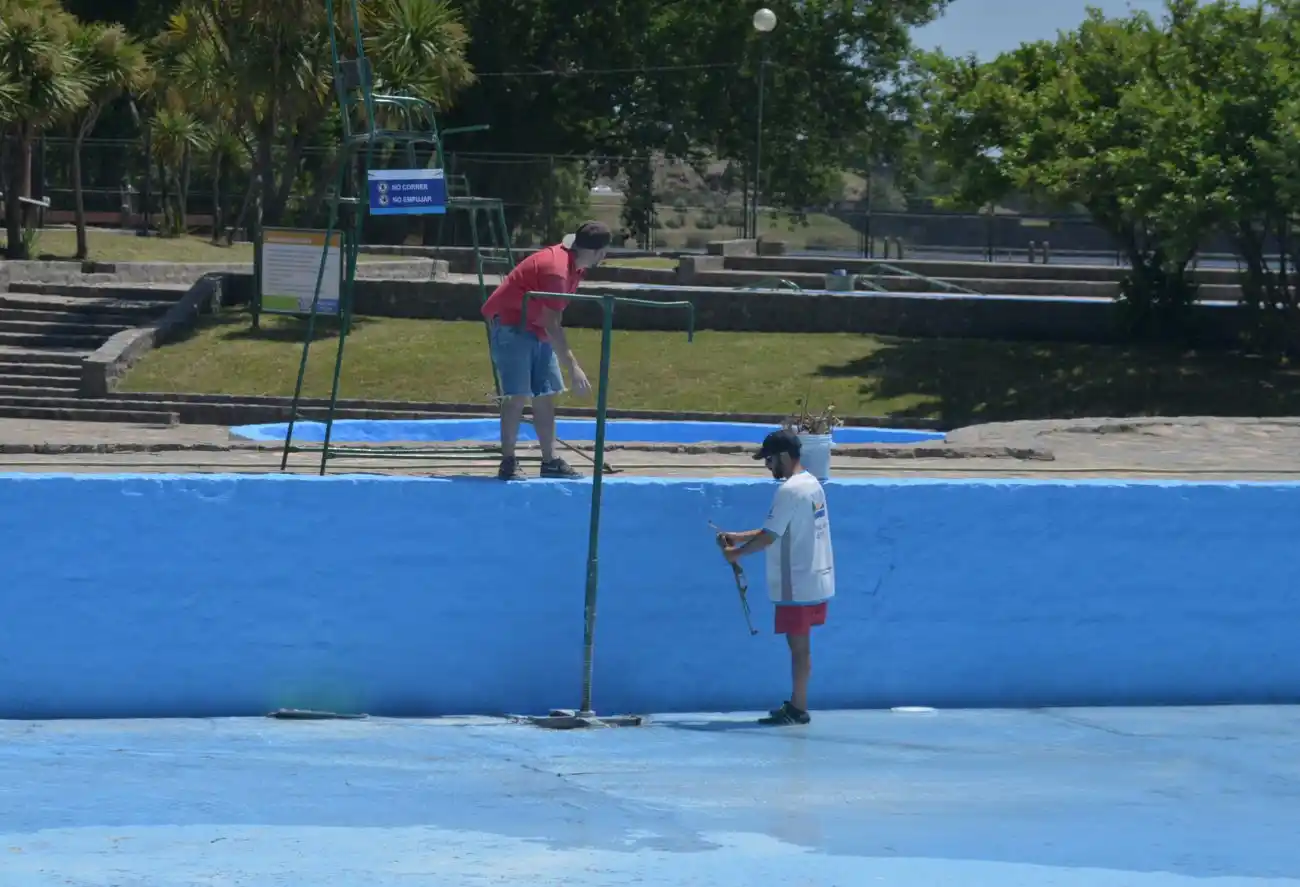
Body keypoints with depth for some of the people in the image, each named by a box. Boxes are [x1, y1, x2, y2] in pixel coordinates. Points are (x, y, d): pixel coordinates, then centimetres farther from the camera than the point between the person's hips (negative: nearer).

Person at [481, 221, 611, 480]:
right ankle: (508, 463, -11)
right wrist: (572, 367, -35)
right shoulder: (556, 269, -28)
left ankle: (550, 461, 9)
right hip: (510, 325, -10)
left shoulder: (575, 266, 2)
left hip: (536, 329, 10)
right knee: (518, 395, -13)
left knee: (545, 395, 6)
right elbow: (551, 324, -32)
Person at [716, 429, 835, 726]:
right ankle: (796, 704, 19)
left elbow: (769, 536, -17)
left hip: (797, 585, -9)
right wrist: (739, 537, 15)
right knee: (801, 645, 14)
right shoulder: (812, 484, 11)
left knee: (798, 645, -3)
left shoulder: (789, 490, -18)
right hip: (816, 580, 9)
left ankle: (798, 709, 1)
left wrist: (737, 553, -3)